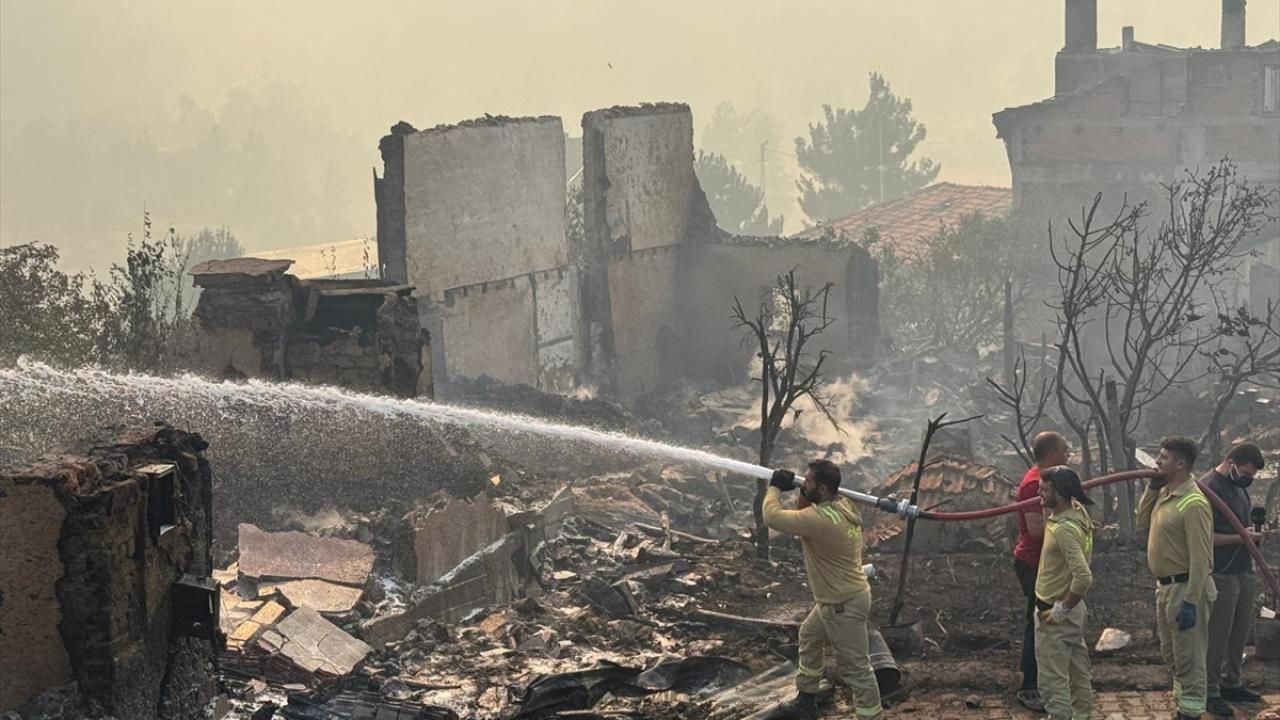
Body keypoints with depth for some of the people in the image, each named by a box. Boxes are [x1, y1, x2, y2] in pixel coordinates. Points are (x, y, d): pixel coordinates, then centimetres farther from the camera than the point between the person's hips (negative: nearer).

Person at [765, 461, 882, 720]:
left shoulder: (822, 519, -30)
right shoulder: (843, 506, 0)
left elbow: (773, 517, -28)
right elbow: (803, 518, 15)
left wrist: (775, 488, -11)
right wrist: (802, 496, -4)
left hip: (845, 605, -11)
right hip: (834, 600, 11)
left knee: (855, 667, -2)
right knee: (809, 637, 28)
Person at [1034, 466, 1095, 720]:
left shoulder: (1065, 529, -28)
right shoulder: (1076, 511, 1)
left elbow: (1084, 578, -34)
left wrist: (1061, 610, -24)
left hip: (1055, 616, -10)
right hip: (1073, 610, 10)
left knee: (1053, 679, -1)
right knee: (1078, 670, 20)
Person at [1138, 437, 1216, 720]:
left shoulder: (1193, 504, -22)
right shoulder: (1165, 494, 7)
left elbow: (1200, 558, -24)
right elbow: (1143, 519, 23)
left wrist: (1191, 601, -26)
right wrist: (1152, 487, 7)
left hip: (1186, 588, -10)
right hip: (1165, 586, 10)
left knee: (1189, 659, -2)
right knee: (1171, 654, 20)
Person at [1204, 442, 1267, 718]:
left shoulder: (1239, 485, 11)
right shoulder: (1209, 488, -16)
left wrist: (1253, 534, 4)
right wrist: (1241, 538, -18)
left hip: (1245, 571, 8)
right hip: (1221, 575, -8)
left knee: (1240, 633, 15)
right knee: (1217, 636, -1)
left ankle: (1231, 684, 27)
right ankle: (1211, 692, 8)